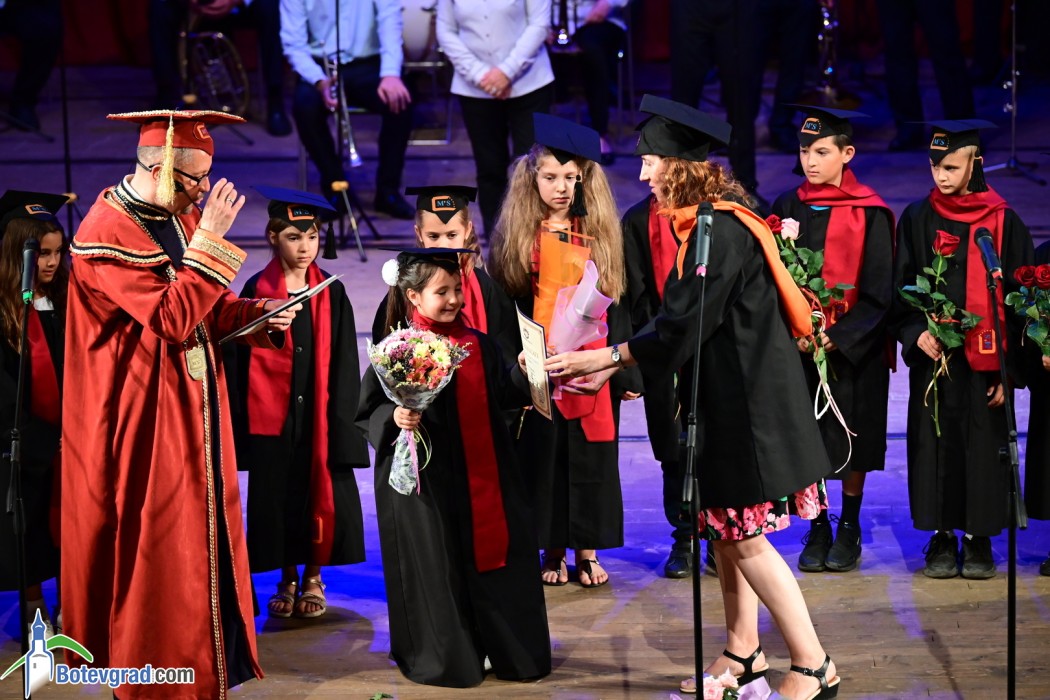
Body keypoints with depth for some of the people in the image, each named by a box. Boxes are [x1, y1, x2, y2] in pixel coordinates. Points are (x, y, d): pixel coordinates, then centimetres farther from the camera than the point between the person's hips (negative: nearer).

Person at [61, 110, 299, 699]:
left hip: (194, 410, 8)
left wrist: (258, 313, -3)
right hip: (144, 420, -8)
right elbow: (174, 318, -26)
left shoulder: (181, 216, 7)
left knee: (198, 538, 14)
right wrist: (210, 242, -25)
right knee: (152, 546, 2)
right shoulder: (106, 234, -19)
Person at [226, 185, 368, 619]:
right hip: (272, 416, -1)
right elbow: (243, 359, -1)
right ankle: (287, 580, 23)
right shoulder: (258, 290, -2)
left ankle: (313, 578, 22)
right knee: (277, 497, 7)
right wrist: (243, 417, -5)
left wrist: (340, 416, -4)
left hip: (319, 415, 1)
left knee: (320, 494, 5)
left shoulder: (332, 293, 1)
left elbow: (344, 362, 3)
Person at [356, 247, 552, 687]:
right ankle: (446, 658, 13)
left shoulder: (479, 346, 7)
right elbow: (368, 411, -8)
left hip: (481, 481, 5)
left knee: (494, 558, 9)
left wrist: (525, 372, -1)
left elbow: (501, 395, 15)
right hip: (427, 482, -5)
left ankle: (508, 651, 21)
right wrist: (394, 418, -26)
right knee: (438, 568, 0)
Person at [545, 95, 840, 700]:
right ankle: (744, 651, 26)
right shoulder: (708, 224, 10)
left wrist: (603, 358, -13)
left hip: (744, 400, -10)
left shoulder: (720, 231, -20)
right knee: (726, 530, 15)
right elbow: (684, 320, 16)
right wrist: (616, 364, 11)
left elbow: (684, 328, -22)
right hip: (727, 397, 10)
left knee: (742, 536, -5)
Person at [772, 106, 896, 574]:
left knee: (851, 441, 5)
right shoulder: (788, 208, 5)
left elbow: (878, 291, -8)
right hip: (798, 346, 3)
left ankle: (849, 528, 18)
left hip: (854, 348, -3)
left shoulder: (870, 214, -5)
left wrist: (839, 336, -18)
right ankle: (817, 529, 15)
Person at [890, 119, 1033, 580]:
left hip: (984, 363, -1)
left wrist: (1009, 368, -5)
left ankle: (978, 539, 12)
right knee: (935, 447, 3)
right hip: (931, 356, 1)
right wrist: (916, 333, -13)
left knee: (983, 447, 1)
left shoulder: (1004, 222, 0)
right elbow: (900, 288, 6)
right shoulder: (917, 219, 5)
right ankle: (941, 538, 13)